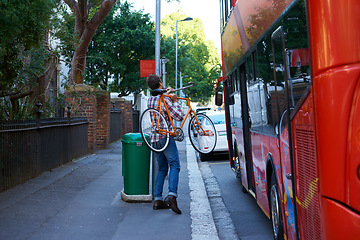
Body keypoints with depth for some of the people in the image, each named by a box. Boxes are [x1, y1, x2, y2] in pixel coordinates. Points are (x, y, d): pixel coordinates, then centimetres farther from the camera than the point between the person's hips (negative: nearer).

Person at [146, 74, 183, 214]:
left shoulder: (150, 99, 12)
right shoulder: (165, 100, -10)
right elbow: (179, 117, -11)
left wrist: (166, 93, 39)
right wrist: (175, 101, -1)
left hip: (154, 139, 7)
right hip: (166, 137, -7)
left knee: (162, 169, 13)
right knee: (174, 166, -6)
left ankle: (157, 200, 9)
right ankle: (172, 195, -23)